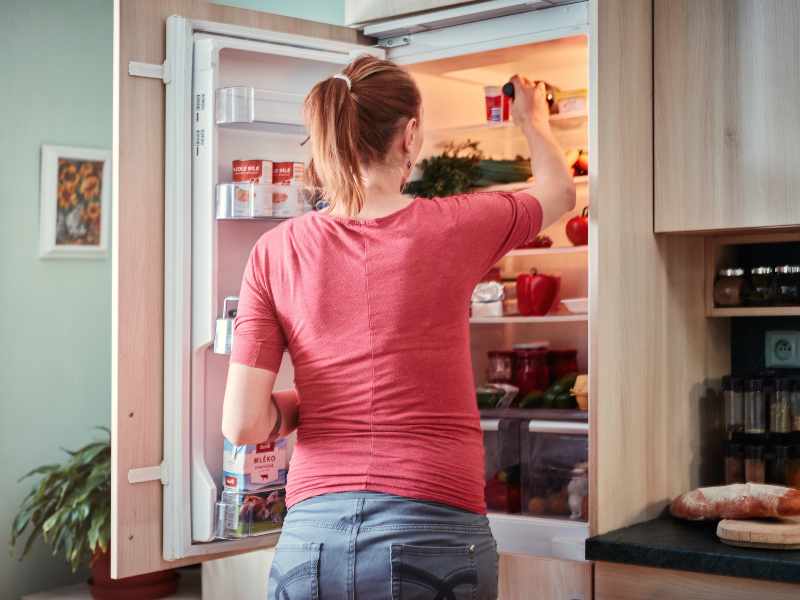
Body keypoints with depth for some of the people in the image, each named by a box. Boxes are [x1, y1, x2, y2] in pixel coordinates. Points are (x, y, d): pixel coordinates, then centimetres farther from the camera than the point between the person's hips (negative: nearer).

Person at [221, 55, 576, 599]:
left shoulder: (277, 250, -2)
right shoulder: (454, 228, -4)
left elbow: (243, 423, -7)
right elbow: (560, 191, 18)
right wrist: (533, 119, 38)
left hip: (310, 539, 2)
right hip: (432, 535, -1)